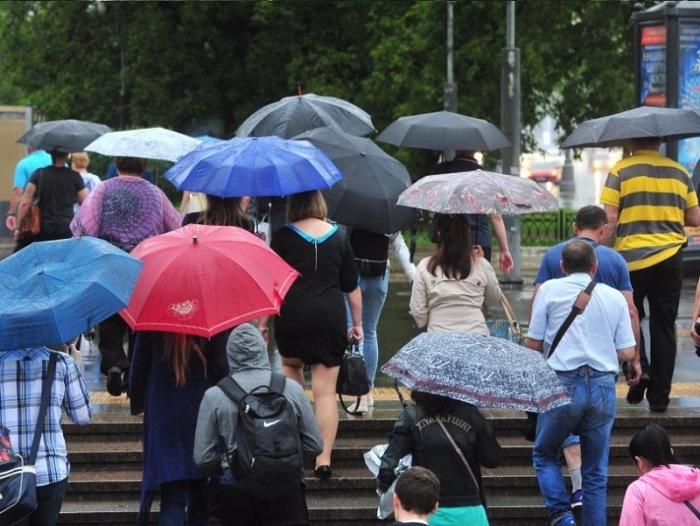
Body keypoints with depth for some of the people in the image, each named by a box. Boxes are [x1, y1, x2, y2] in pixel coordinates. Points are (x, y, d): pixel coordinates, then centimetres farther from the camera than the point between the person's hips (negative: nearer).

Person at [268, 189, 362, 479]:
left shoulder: (283, 237, -1)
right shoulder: (338, 236, 6)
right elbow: (352, 286, 10)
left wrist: (262, 322, 8)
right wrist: (357, 324, 20)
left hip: (292, 315, -1)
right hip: (330, 318, 1)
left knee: (290, 365, 28)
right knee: (325, 390, 0)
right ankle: (323, 459, -4)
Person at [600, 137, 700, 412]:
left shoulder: (620, 171, -3)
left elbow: (610, 220, -9)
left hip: (632, 258, -2)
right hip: (670, 259, 2)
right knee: (664, 328, 9)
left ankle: (639, 370, -5)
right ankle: (659, 395, 11)